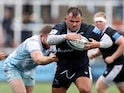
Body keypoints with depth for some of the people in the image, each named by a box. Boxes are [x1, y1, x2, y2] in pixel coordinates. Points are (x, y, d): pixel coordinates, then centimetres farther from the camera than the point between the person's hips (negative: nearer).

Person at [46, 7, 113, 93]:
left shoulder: (88, 29, -15)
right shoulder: (60, 27, -14)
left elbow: (108, 41, -9)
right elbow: (49, 40, -33)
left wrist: (98, 44, -30)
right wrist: (66, 36, -47)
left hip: (82, 67, -2)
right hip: (63, 69, 2)